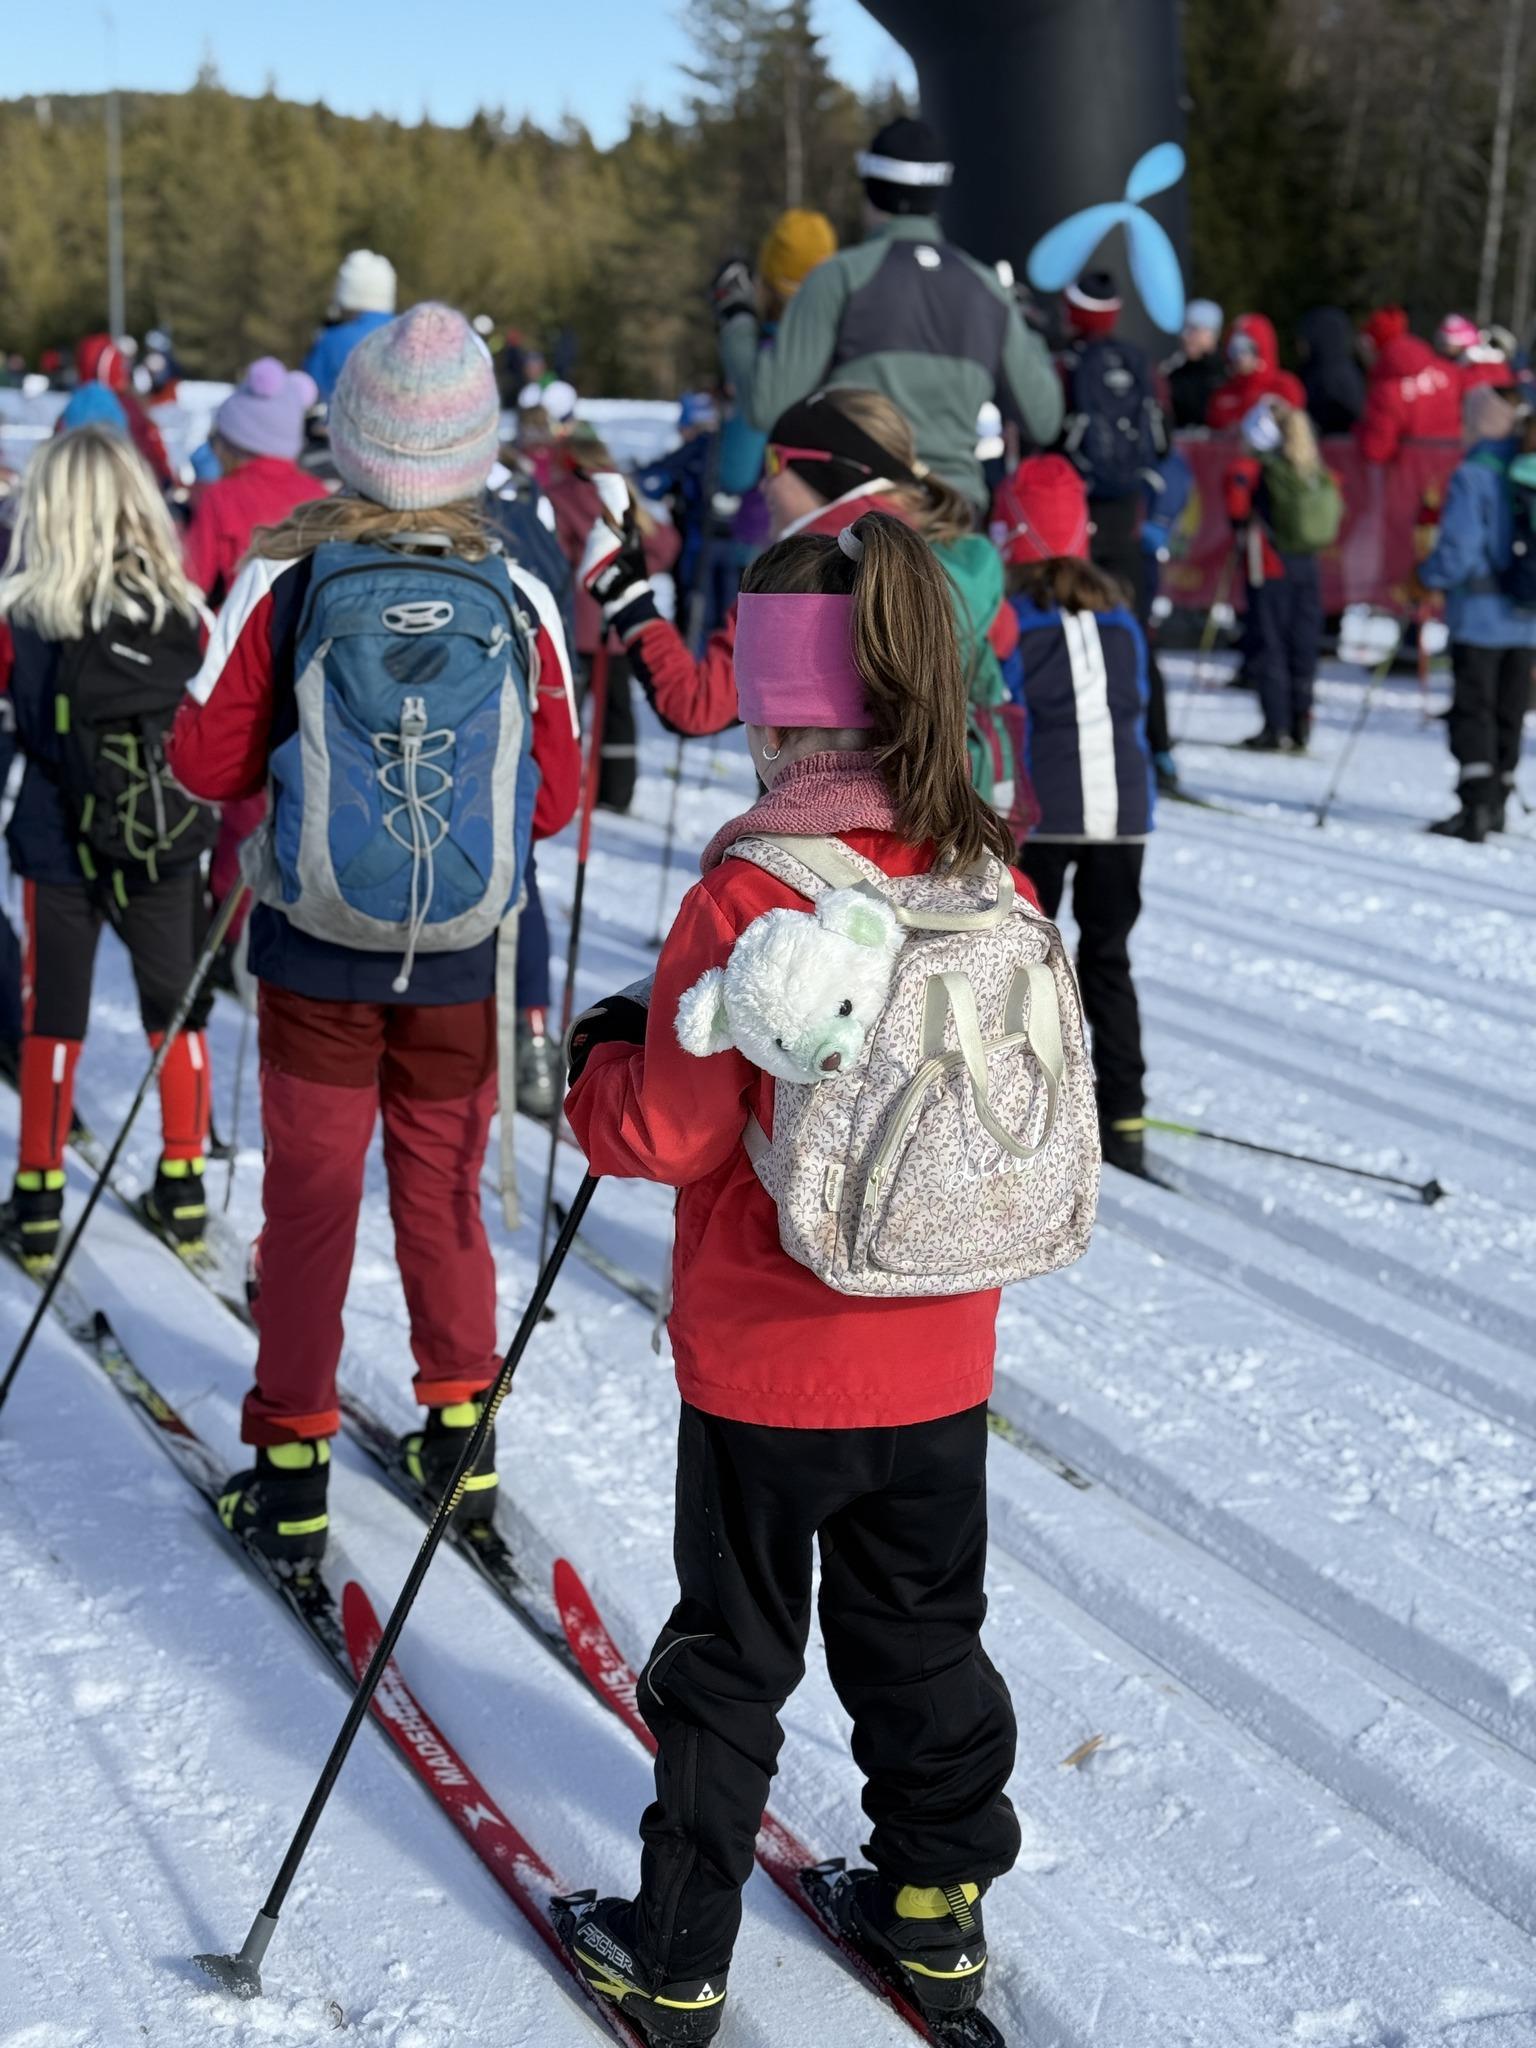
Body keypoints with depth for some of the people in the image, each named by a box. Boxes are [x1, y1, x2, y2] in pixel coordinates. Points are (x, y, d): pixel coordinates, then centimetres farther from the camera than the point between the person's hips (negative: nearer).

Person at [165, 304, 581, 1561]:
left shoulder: (283, 584, -12)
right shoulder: (520, 601, -9)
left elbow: (207, 763, -7)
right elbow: (554, 799, -1)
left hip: (316, 956, -1)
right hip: (460, 965, 1)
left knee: (309, 1200, 10)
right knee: (445, 1196, 17)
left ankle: (292, 1467, 15)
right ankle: (460, 1433, 28)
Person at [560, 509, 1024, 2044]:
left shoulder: (747, 895, -21)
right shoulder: (991, 878, -4)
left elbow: (672, 1129, -18)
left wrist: (600, 1059, 1)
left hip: (764, 1367, -4)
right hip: (938, 1359, 5)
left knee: (730, 1654, 11)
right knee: (923, 1636, 21)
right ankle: (938, 1908, 35)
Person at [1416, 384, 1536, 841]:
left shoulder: (1472, 476, -14)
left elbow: (1458, 551, -19)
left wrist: (1424, 579, -3)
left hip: (1480, 615, -6)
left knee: (1472, 708, -2)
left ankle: (1475, 806, -10)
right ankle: (1497, 803, 22)